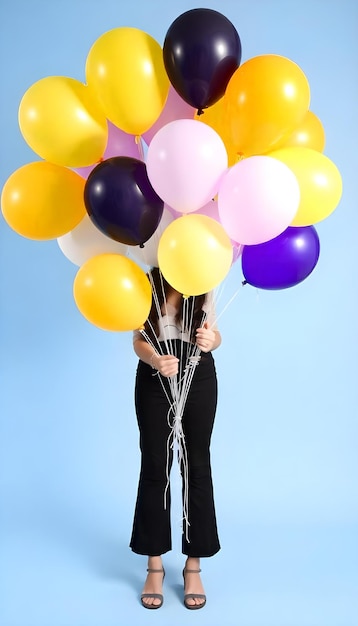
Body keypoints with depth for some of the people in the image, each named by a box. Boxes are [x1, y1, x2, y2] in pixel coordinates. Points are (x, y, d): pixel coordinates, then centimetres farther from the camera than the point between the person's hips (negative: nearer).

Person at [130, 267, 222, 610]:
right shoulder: (147, 284, -7)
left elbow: (214, 333, 1)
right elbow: (138, 340, -8)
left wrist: (211, 340, -24)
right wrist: (155, 360, -30)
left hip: (199, 379, 1)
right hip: (155, 381, 0)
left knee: (196, 466, 4)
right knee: (155, 467, 3)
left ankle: (193, 567, 15)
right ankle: (154, 566, 16)